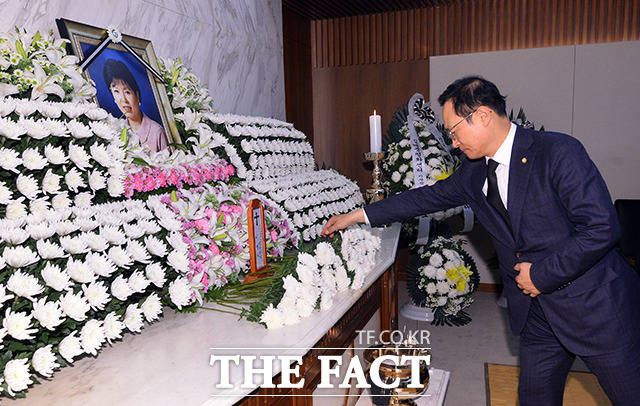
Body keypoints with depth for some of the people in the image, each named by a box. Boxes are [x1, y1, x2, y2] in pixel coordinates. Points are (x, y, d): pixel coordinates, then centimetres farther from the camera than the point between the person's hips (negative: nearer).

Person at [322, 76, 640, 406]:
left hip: (596, 305, -5)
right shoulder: (473, 171, 2)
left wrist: (541, 274, -17)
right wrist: (356, 215, 10)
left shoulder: (560, 152, -18)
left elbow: (602, 227, -21)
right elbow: (430, 196, 9)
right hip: (535, 314, 6)